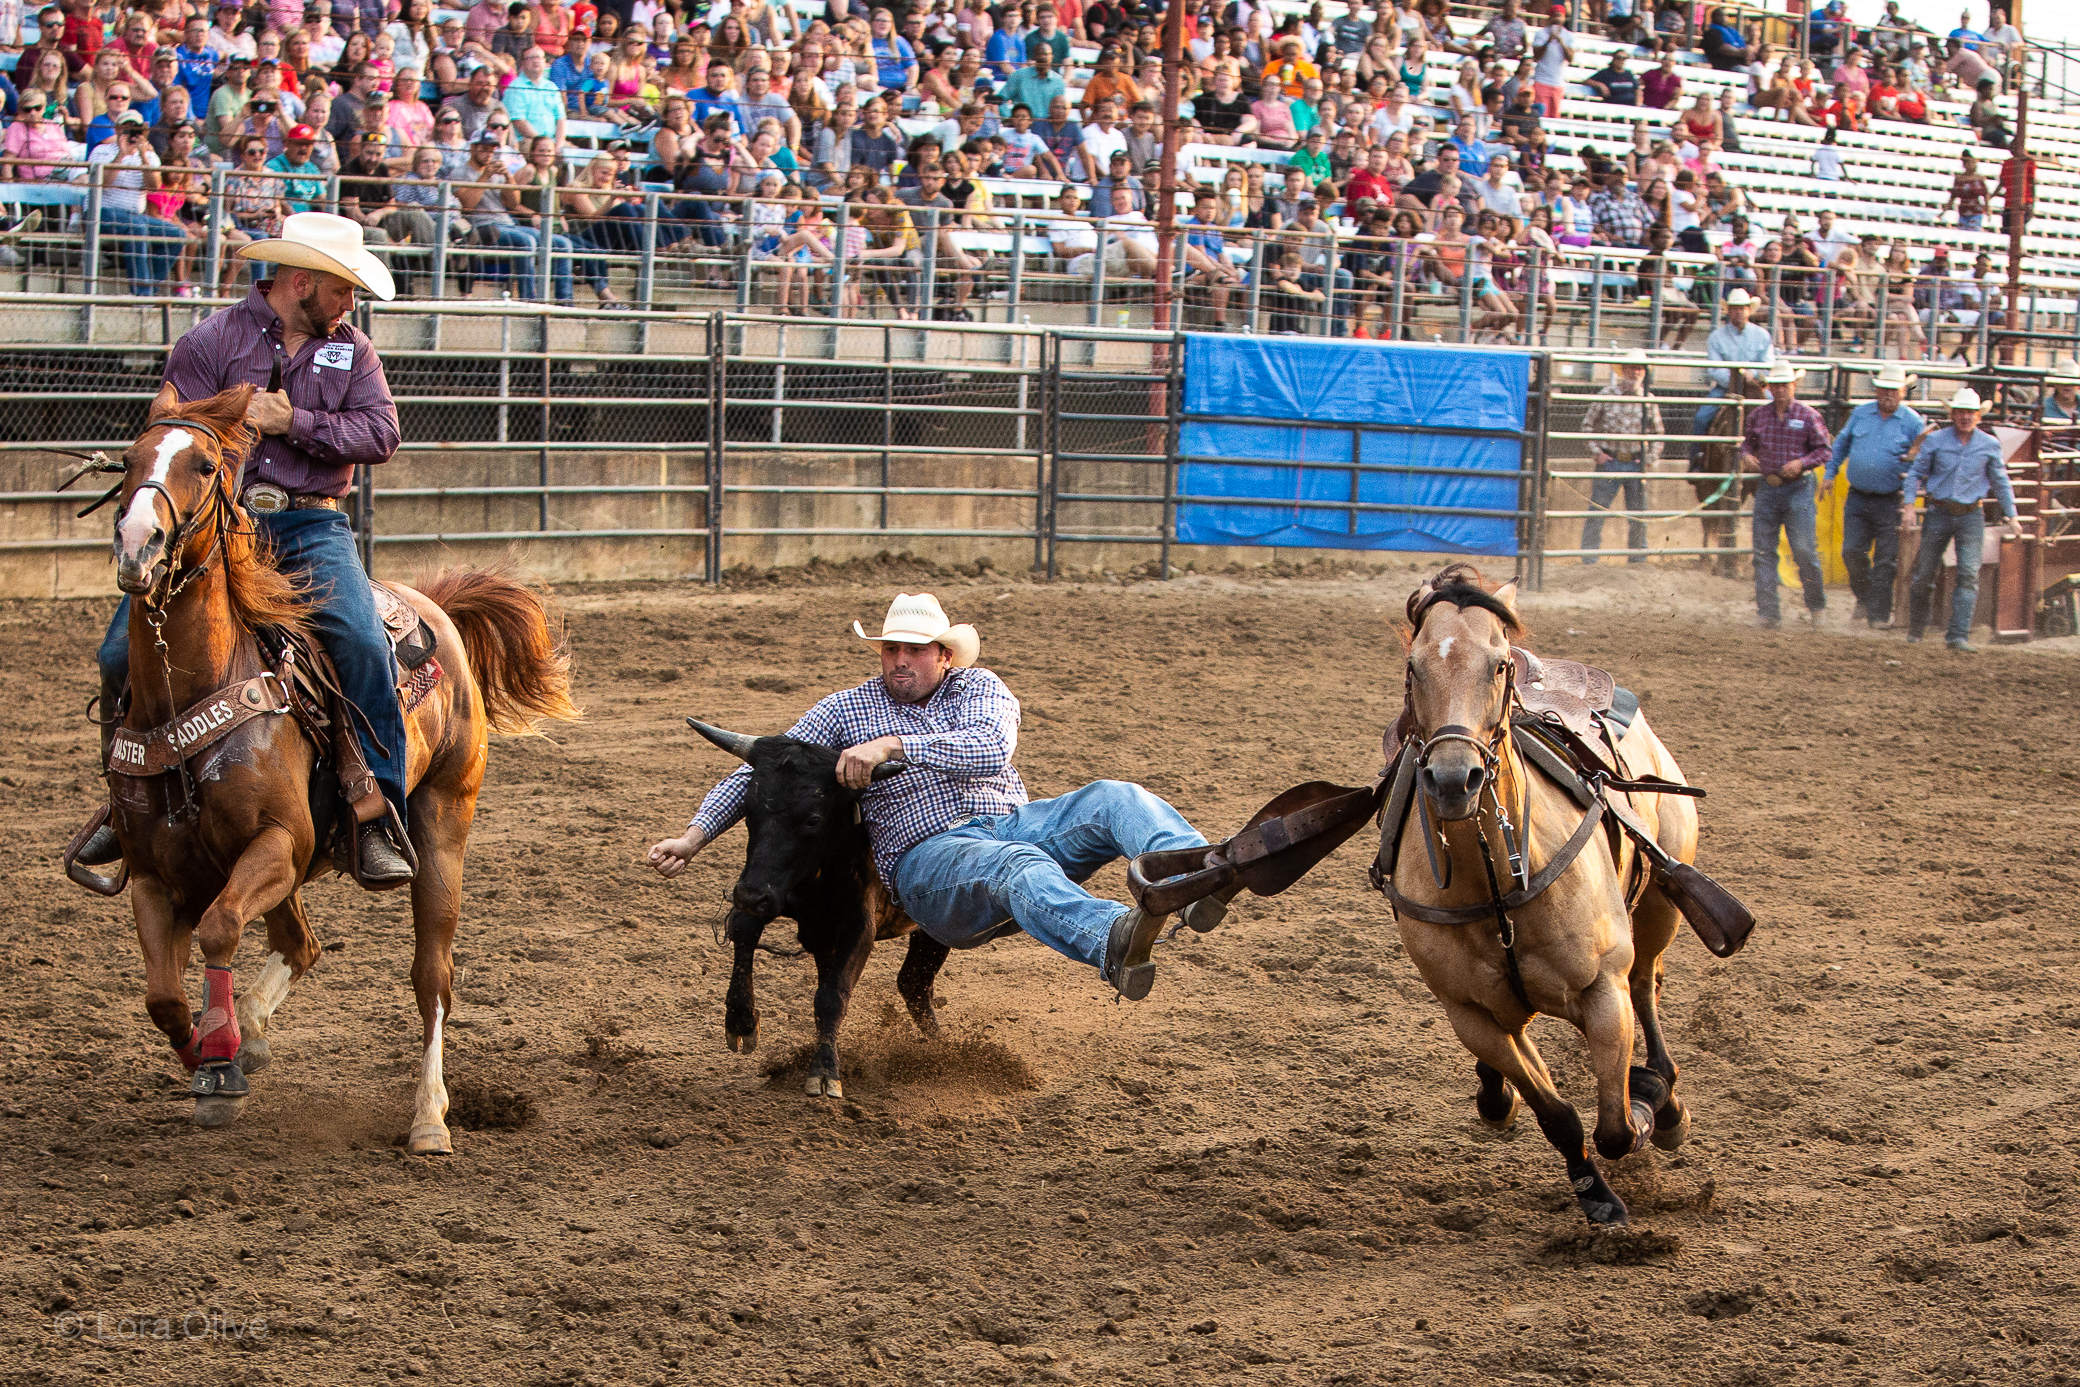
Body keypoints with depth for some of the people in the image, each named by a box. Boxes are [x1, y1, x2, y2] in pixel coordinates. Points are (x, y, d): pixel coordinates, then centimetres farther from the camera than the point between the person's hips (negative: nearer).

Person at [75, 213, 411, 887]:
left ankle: (375, 811, -18)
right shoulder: (211, 341, 5)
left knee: (362, 642, -27)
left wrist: (294, 422, -11)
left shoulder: (351, 348, 13)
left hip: (314, 527, 1)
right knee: (124, 652, -14)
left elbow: (381, 432, -1)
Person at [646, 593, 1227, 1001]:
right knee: (1021, 865, -39)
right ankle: (1115, 945, -72)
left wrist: (893, 746, -17)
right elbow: (763, 769, 16)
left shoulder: (979, 688, 14)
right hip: (929, 854, -4)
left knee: (1114, 799, -25)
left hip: (1015, 821, 4)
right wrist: (694, 836, 5)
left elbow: (993, 749, -8)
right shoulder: (847, 708, 15)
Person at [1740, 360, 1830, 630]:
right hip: (1767, 489, 4)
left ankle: (1816, 606, 13)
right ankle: (1768, 612, 6)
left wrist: (1802, 462, -16)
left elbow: (1824, 449, -1)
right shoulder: (1759, 416, 6)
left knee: (1804, 550, -6)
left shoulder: (1809, 416, -3)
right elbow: (1749, 441, 19)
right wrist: (1746, 455, -3)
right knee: (1764, 551, 2)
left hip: (1798, 489, -4)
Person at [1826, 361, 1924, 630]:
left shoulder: (1913, 423, -3)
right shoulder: (1860, 414, 7)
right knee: (1852, 552, 1)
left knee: (1885, 561, -1)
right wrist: (1829, 473, 17)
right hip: (1857, 499, 3)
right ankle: (1864, 598, 25)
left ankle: (1878, 614, 7)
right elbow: (1841, 444, 20)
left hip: (1890, 503, -3)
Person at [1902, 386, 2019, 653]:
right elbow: (1915, 473, 4)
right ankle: (1915, 629, 23)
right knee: (1924, 574, 4)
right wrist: (1908, 505, -8)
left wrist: (2011, 516, 10)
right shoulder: (1935, 440, 0)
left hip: (1971, 516, 0)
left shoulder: (1990, 445, 3)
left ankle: (1958, 636, -15)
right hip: (1939, 513, 0)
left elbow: (2000, 482, 13)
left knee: (1969, 574, -12)